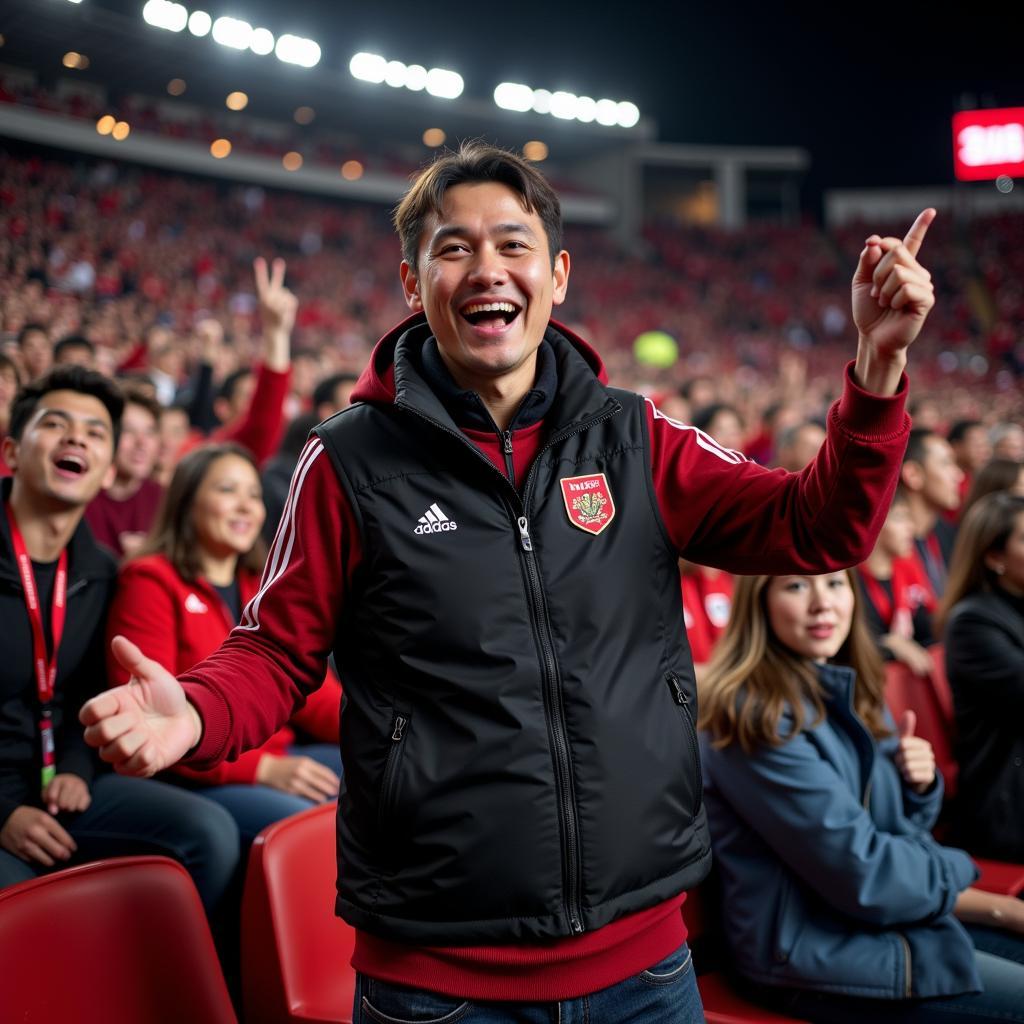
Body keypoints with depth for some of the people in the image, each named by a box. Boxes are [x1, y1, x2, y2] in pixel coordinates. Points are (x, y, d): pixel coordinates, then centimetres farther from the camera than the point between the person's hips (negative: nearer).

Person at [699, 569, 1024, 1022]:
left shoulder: (850, 692, 7)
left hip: (892, 915, 9)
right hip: (817, 953, -9)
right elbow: (861, 877, -22)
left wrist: (919, 785, -8)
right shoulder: (754, 716, -21)